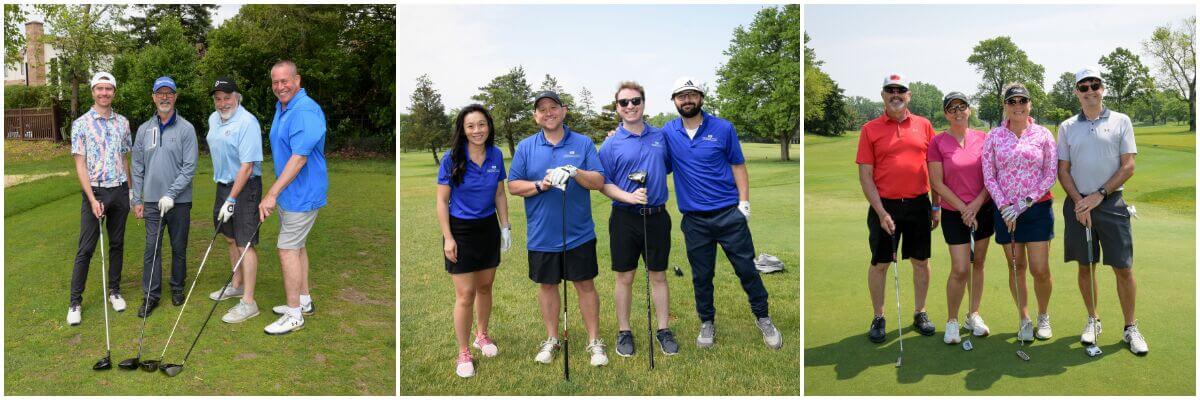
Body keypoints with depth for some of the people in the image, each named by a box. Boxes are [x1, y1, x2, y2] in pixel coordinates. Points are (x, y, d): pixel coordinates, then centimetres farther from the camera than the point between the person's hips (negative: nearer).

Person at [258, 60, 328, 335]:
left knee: (288, 249, -6)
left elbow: (299, 158, -29)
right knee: (296, 246, 18)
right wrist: (276, 193, 21)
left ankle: (294, 315, 3)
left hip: (302, 194, -10)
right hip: (288, 192, 10)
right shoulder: (281, 108, 10)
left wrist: (272, 194, -28)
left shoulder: (306, 111, -23)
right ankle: (304, 301, 31)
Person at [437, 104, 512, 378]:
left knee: (485, 286, 15)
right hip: (461, 230, -4)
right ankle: (463, 353, 11)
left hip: (488, 228, 4)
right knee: (465, 294, -2)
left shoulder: (496, 155, -2)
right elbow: (442, 201, -9)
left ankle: (482, 335, 37)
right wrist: (448, 238, -12)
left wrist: (505, 227, 6)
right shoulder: (452, 158, -13)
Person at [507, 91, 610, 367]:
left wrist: (575, 172, -22)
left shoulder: (583, 143, 1)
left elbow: (599, 181, -4)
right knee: (547, 285, 12)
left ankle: (594, 342, 16)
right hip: (542, 235, 2)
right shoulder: (525, 147, 3)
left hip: (579, 233, -1)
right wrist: (540, 186, -16)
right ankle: (552, 339, 28)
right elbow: (513, 186, 1)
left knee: (585, 285, 4)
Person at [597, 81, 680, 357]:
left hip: (657, 217, 2)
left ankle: (664, 330, 20)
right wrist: (628, 196, -19)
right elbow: (602, 183, -4)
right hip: (625, 218, -2)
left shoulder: (660, 137, 6)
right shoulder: (611, 144, -3)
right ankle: (624, 332, 19)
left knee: (658, 276, 9)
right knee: (625, 277, 7)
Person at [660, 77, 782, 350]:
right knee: (701, 275, 11)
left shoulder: (723, 128, -1)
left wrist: (744, 201, -5)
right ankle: (707, 322, 29)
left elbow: (738, 165, 3)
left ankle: (763, 317, 23)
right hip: (694, 219, 1)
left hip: (729, 213, -1)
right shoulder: (668, 132, 3)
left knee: (746, 267, 4)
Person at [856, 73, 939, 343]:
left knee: (921, 261, 10)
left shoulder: (924, 125, 6)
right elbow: (865, 175, -4)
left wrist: (936, 206, 6)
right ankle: (878, 318, 18)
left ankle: (919, 313, 27)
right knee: (879, 263, 4)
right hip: (885, 206, -2)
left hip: (918, 204, 2)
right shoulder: (870, 129, -1)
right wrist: (881, 213, -10)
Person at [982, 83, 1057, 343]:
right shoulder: (994, 136, 2)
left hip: (1037, 207, -1)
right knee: (1016, 267, 7)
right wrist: (1004, 206, -11)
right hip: (1005, 211, 1)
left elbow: (1051, 174, -2)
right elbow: (988, 176, 0)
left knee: (1040, 270, -2)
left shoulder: (1043, 135, 0)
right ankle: (1025, 319, 22)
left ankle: (1043, 316, 22)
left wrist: (1025, 202, -12)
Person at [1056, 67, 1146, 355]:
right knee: (1085, 266, 8)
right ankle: (1093, 321, 22)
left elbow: (1128, 166, -2)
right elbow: (1063, 170, 5)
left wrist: (1099, 195, -11)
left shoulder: (1121, 121, 2)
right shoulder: (1067, 127, 7)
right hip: (1078, 203, 2)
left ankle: (1130, 327, 11)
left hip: (1110, 202, -1)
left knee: (1123, 268, -1)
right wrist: (1079, 202, -7)